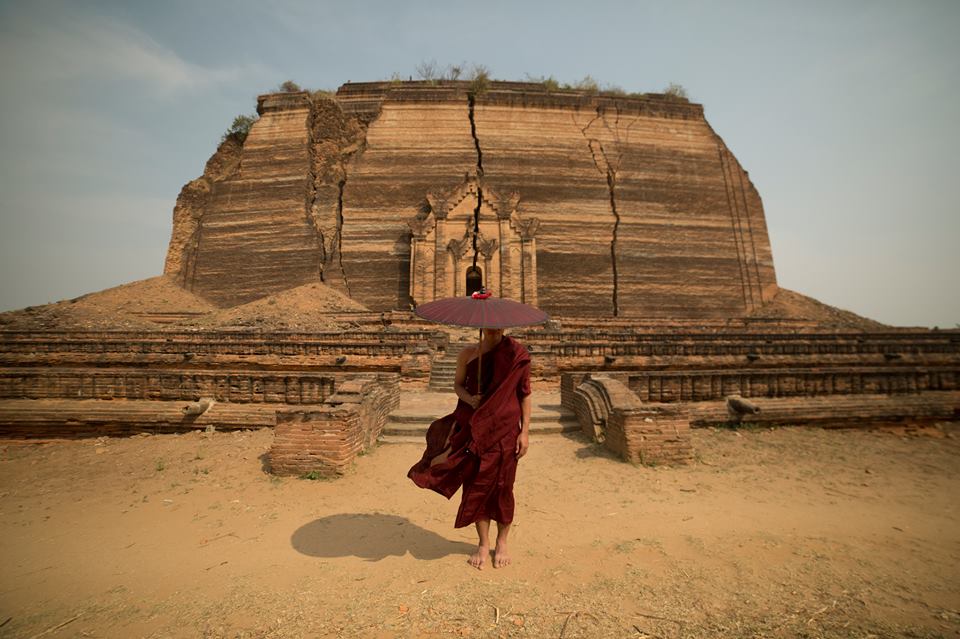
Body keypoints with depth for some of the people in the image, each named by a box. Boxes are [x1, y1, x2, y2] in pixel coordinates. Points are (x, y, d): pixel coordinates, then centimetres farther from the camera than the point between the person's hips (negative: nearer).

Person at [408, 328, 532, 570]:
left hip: (505, 429, -1)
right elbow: (458, 384, 11)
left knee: (502, 485, 10)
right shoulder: (468, 353, 0)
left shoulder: (516, 353, -5)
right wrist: (469, 398, -11)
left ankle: (502, 542, 35)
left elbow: (525, 394, -2)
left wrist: (525, 431, -4)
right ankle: (483, 543, 32)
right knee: (476, 484, 9)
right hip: (475, 428, 2)